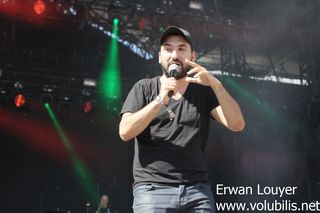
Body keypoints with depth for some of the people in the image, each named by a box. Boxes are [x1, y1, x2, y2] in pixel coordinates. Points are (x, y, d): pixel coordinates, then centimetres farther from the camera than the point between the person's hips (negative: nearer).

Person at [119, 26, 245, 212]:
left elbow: (237, 125, -2)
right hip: (152, 189, -1)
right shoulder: (144, 88, 9)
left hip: (198, 190, 2)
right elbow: (125, 132, -5)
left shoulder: (204, 91, 12)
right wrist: (160, 100, -16)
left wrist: (216, 84, -14)